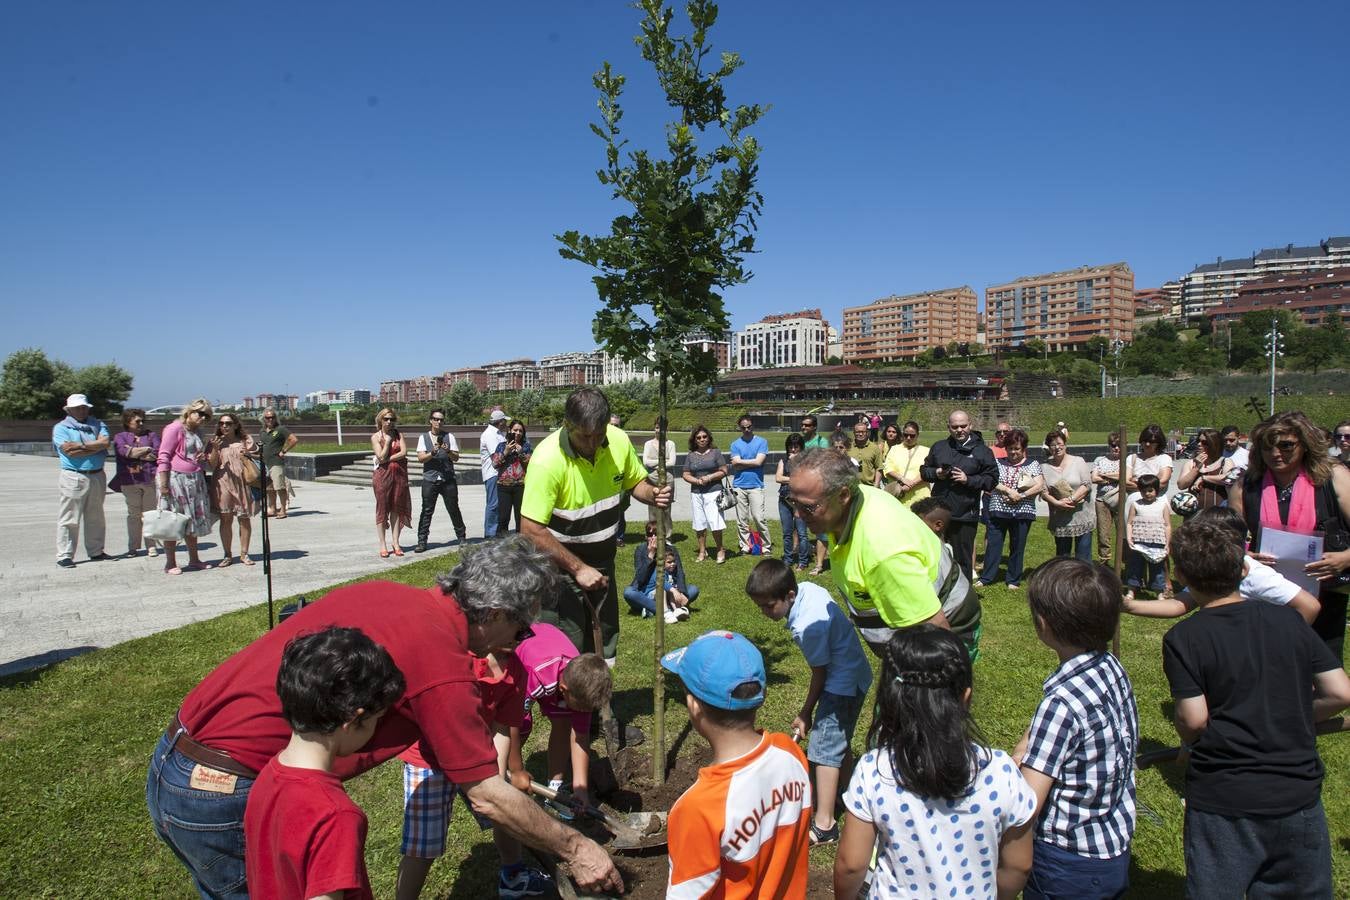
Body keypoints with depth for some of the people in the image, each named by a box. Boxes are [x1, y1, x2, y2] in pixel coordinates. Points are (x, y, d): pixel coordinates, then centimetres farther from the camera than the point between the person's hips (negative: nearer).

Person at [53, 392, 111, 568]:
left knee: (96, 518, 11)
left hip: (97, 476, 4)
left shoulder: (98, 424, 13)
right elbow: (70, 452, -13)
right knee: (69, 519, -3)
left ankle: (96, 552, 20)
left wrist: (81, 446, -12)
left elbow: (105, 442, -7)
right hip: (73, 478, -4)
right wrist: (96, 448, -7)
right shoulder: (61, 428, 1)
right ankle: (64, 555, 2)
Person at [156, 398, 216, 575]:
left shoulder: (197, 432, 18)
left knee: (193, 520, 12)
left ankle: (194, 560, 20)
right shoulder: (175, 428, -8)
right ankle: (170, 564, 4)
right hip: (176, 479, -8)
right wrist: (163, 483, -19)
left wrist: (204, 457, 14)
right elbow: (163, 457, -14)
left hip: (195, 480, 8)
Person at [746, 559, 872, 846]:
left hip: (842, 684, -10)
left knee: (825, 747, -8)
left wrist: (805, 714, -5)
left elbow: (819, 674, -18)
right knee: (840, 741, 23)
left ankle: (824, 825, -3)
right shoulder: (807, 588, -7)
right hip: (853, 674, 10)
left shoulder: (806, 626, -31)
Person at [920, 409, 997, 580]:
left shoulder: (982, 451, 0)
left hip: (965, 515, -3)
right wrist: (936, 473, -4)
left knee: (963, 559, 4)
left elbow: (992, 479, -2)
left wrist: (968, 479, -14)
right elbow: (924, 470, 17)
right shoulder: (938, 447, 10)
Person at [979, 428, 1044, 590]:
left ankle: (1013, 580, 19)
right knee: (993, 545, 1)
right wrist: (1008, 490, -17)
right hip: (998, 511, 1)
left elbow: (1040, 486, -6)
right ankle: (985, 578, 9)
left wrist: (1021, 496, -16)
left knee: (1017, 547, 7)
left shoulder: (1033, 464, 5)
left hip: (1022, 512, -1)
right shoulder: (999, 463, 8)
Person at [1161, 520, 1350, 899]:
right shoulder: (1287, 620, 0)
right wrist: (1289, 721, 14)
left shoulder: (1182, 638, -13)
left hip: (1222, 802, -4)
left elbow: (1193, 720, -17)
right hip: (1299, 796, 4)